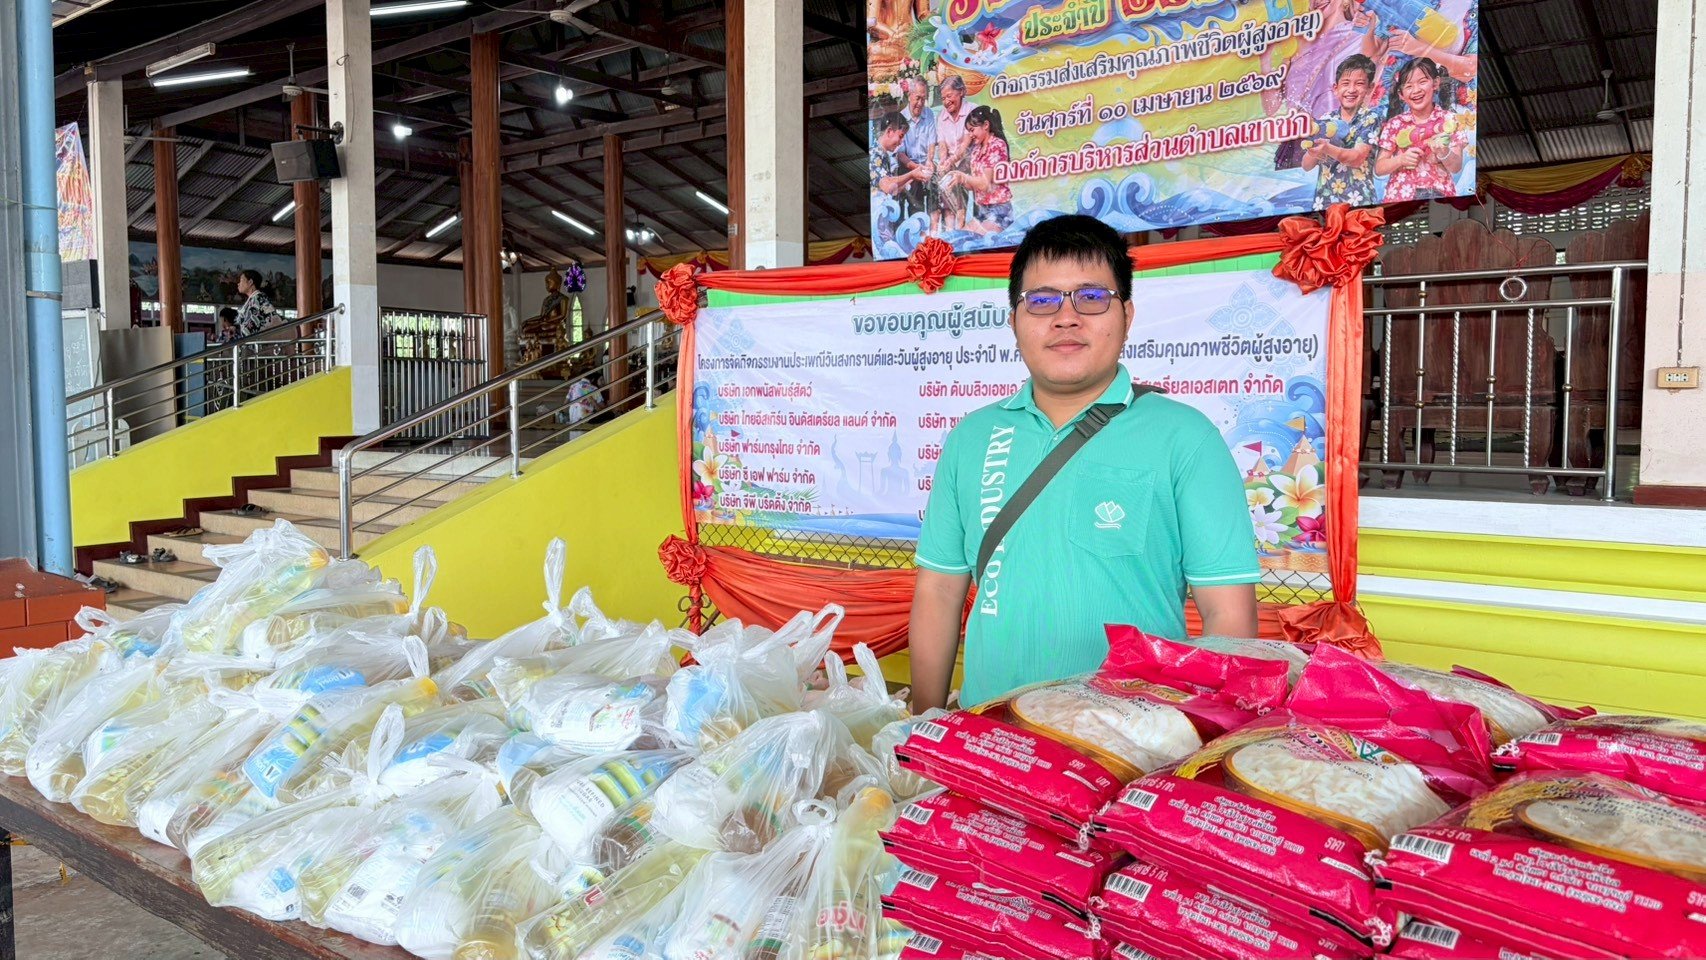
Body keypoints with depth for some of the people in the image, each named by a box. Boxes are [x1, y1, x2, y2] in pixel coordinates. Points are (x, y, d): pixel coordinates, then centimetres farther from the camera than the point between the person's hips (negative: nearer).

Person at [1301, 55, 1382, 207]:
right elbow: (1306, 165, 5)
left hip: (1359, 201, -3)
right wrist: (1314, 154, -18)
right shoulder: (1324, 120, 6)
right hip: (1324, 201, 3)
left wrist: (1327, 149, -32)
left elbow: (1357, 158, -16)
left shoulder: (1370, 119, -2)